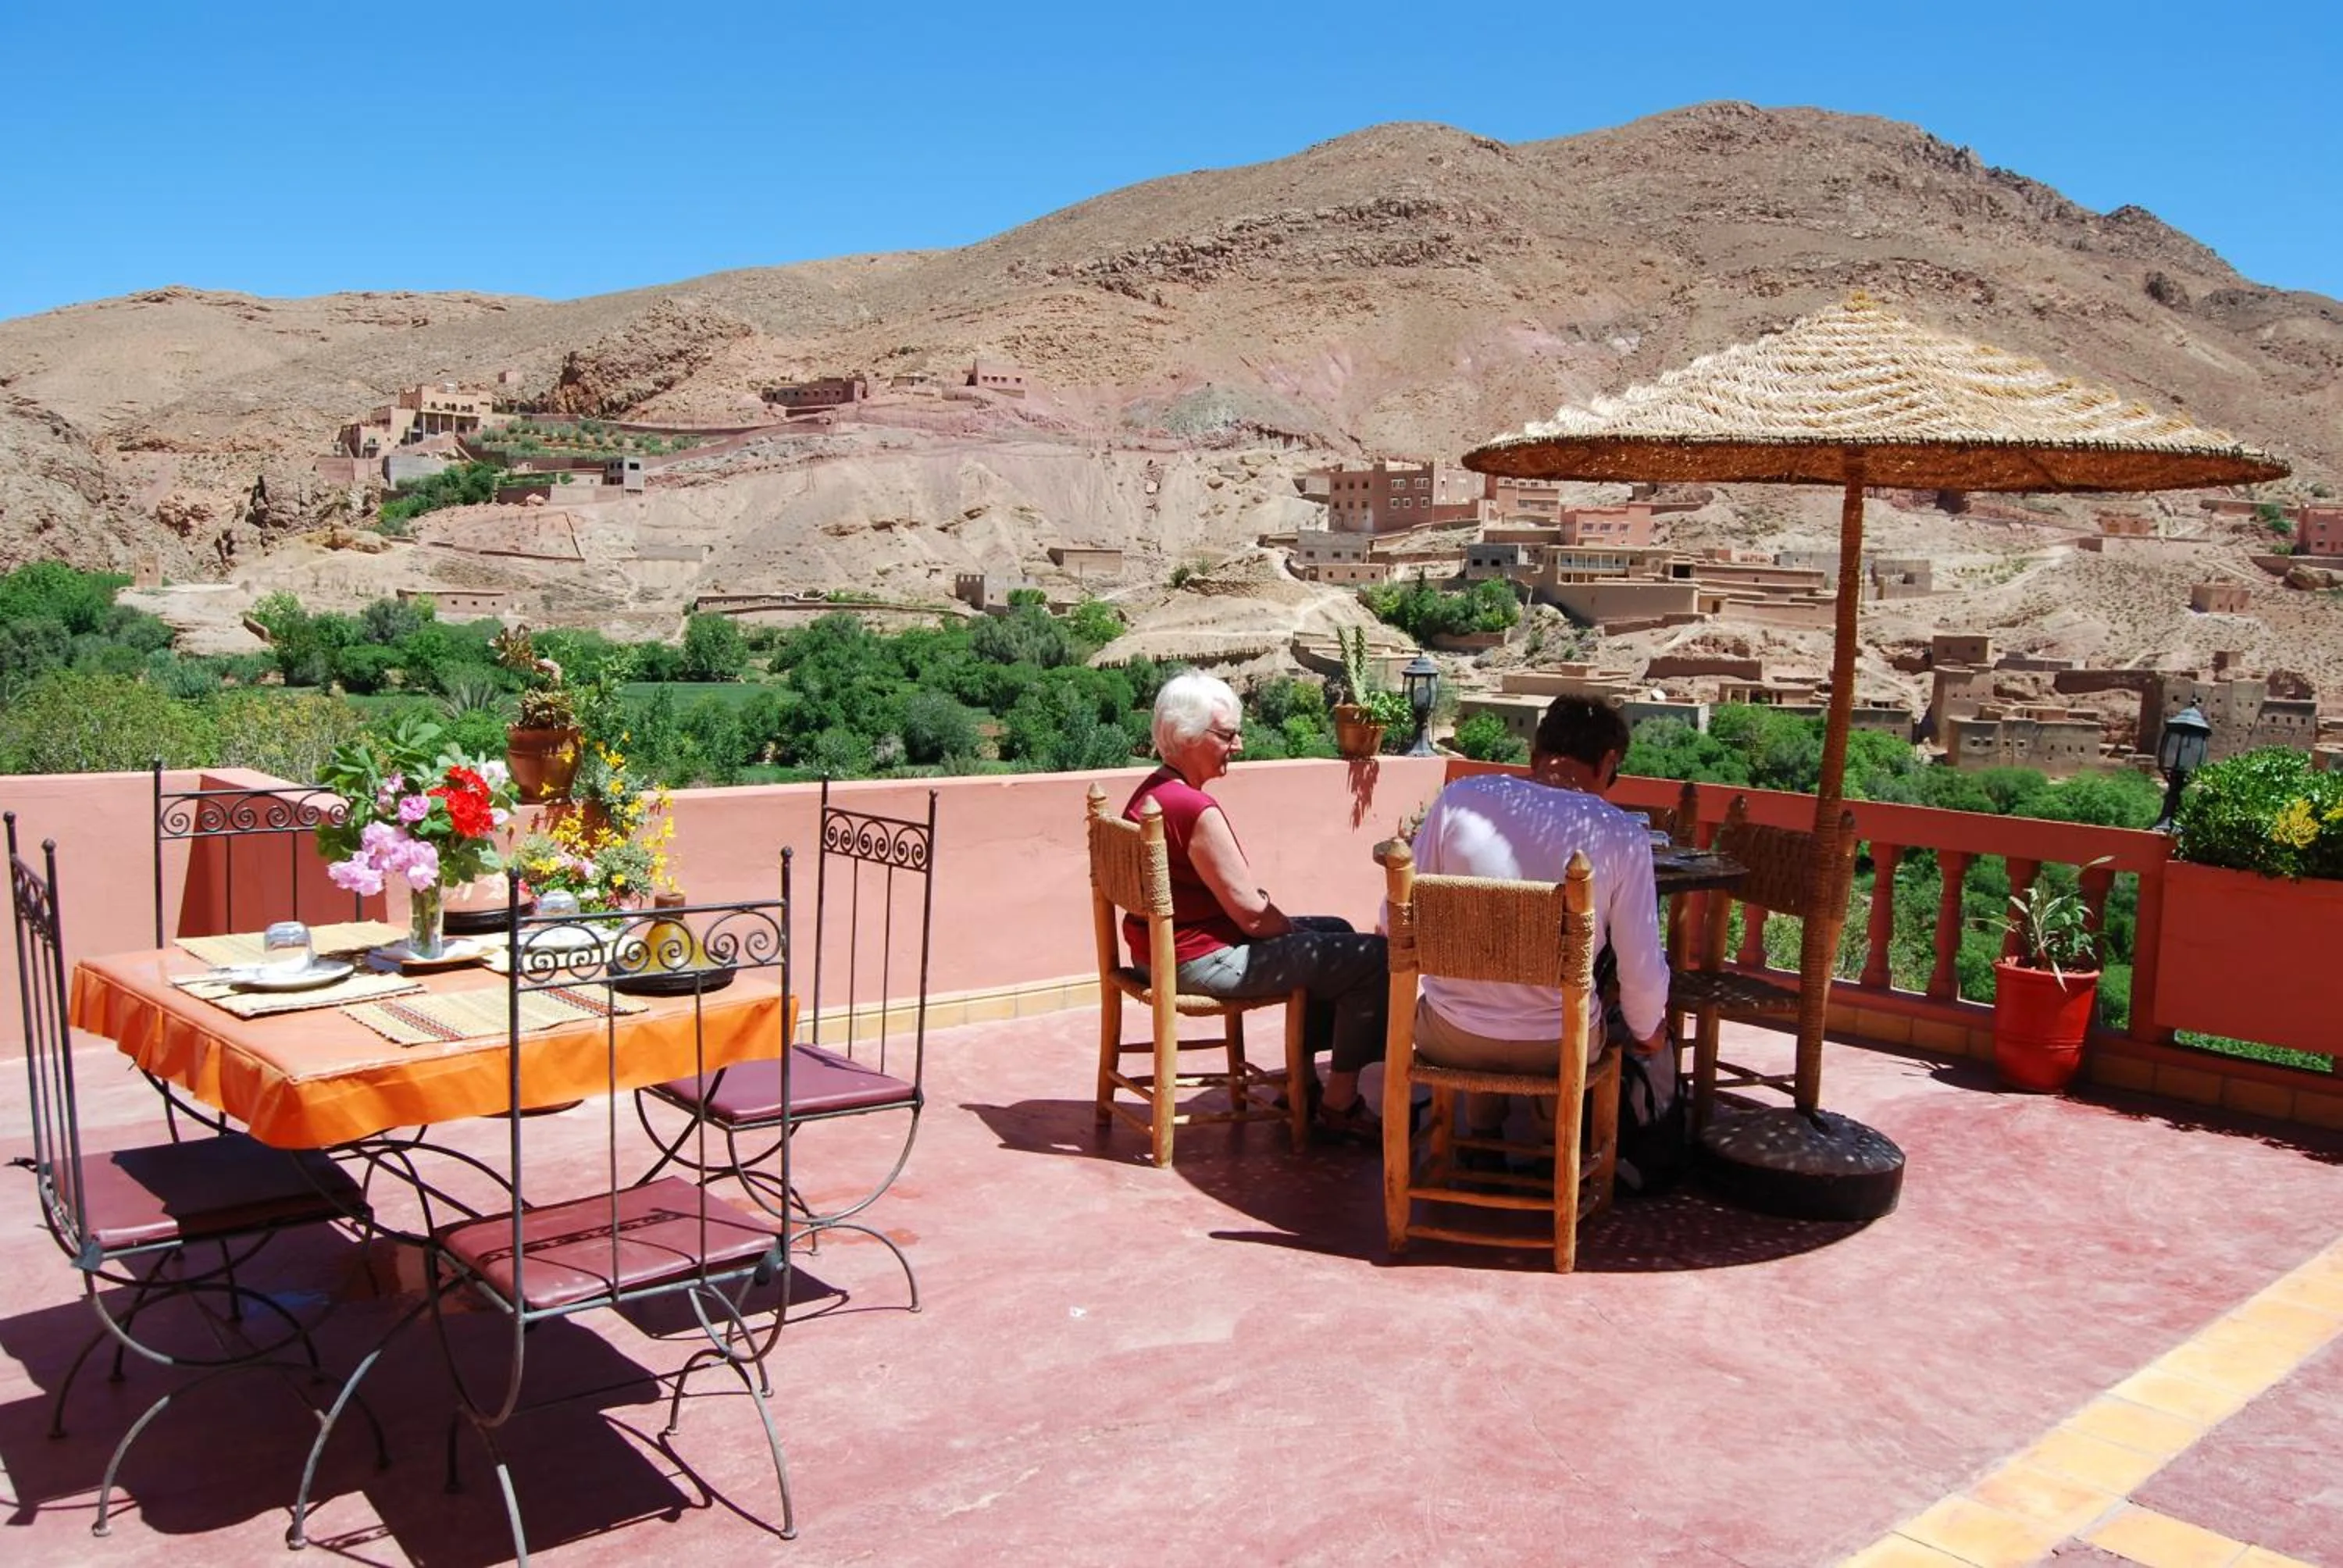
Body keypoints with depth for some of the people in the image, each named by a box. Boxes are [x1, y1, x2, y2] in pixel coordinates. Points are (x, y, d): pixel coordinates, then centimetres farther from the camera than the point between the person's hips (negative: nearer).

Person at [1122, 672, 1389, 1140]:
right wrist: (1295, 932, -2)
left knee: (1336, 932, 26)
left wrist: (1280, 918, 4)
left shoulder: (1152, 790, 8)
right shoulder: (1195, 810, -25)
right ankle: (1340, 1105, 6)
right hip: (1201, 963, -11)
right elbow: (1250, 911, -21)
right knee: (1375, 958, -8)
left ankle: (1301, 1079, 29)